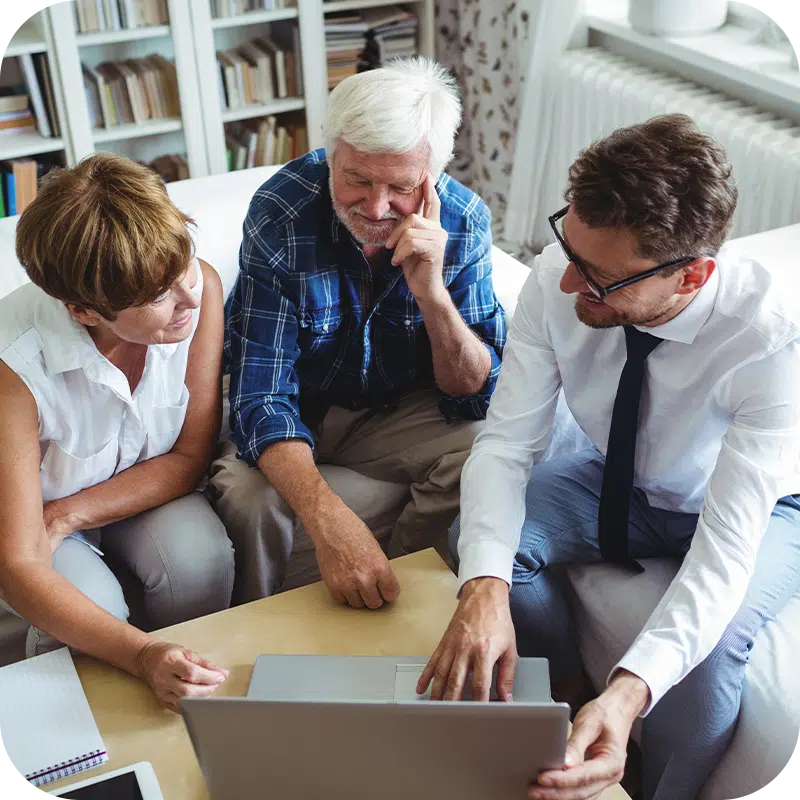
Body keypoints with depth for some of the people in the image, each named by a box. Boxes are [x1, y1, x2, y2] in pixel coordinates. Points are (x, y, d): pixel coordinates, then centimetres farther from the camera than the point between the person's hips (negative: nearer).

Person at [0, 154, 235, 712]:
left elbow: (191, 457, -14)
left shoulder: (199, 287, -26)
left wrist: (69, 516, -24)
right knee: (92, 601, -30)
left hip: (147, 492, 3)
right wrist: (144, 655, -46)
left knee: (200, 558, -28)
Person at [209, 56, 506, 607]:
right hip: (293, 410, -2)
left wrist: (433, 295, -35)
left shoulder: (462, 221, -18)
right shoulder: (280, 215, -26)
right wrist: (327, 517, -47)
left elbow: (474, 394, -15)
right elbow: (261, 396, -29)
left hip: (399, 408, 2)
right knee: (248, 496, -31)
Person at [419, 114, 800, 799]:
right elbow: (506, 441, -24)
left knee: (707, 644, -32)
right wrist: (485, 587, -43)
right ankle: (570, 691, 8)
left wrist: (631, 693, -53)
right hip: (621, 480, 4)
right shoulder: (558, 279, -28)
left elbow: (729, 542, -39)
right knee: (477, 534, -20)